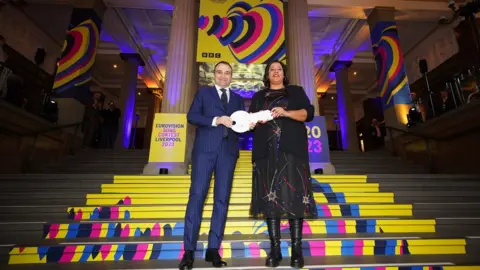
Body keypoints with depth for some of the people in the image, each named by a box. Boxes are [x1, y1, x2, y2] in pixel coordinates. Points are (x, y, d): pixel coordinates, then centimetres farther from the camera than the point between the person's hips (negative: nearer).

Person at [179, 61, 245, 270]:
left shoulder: (238, 99, 20)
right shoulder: (203, 93, 13)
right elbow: (191, 116, 0)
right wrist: (215, 120, -14)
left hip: (228, 151, 3)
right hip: (205, 149, -2)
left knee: (222, 199, 1)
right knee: (197, 196, -6)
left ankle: (213, 249, 10)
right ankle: (189, 250, 2)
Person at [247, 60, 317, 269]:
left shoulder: (296, 91, 17)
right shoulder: (258, 97, 22)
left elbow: (308, 113, 3)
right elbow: (250, 121, 14)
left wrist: (286, 112, -13)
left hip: (291, 149, -1)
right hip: (267, 151, 2)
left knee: (293, 195, -8)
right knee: (269, 196, -3)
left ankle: (297, 249, 0)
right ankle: (275, 249, 3)